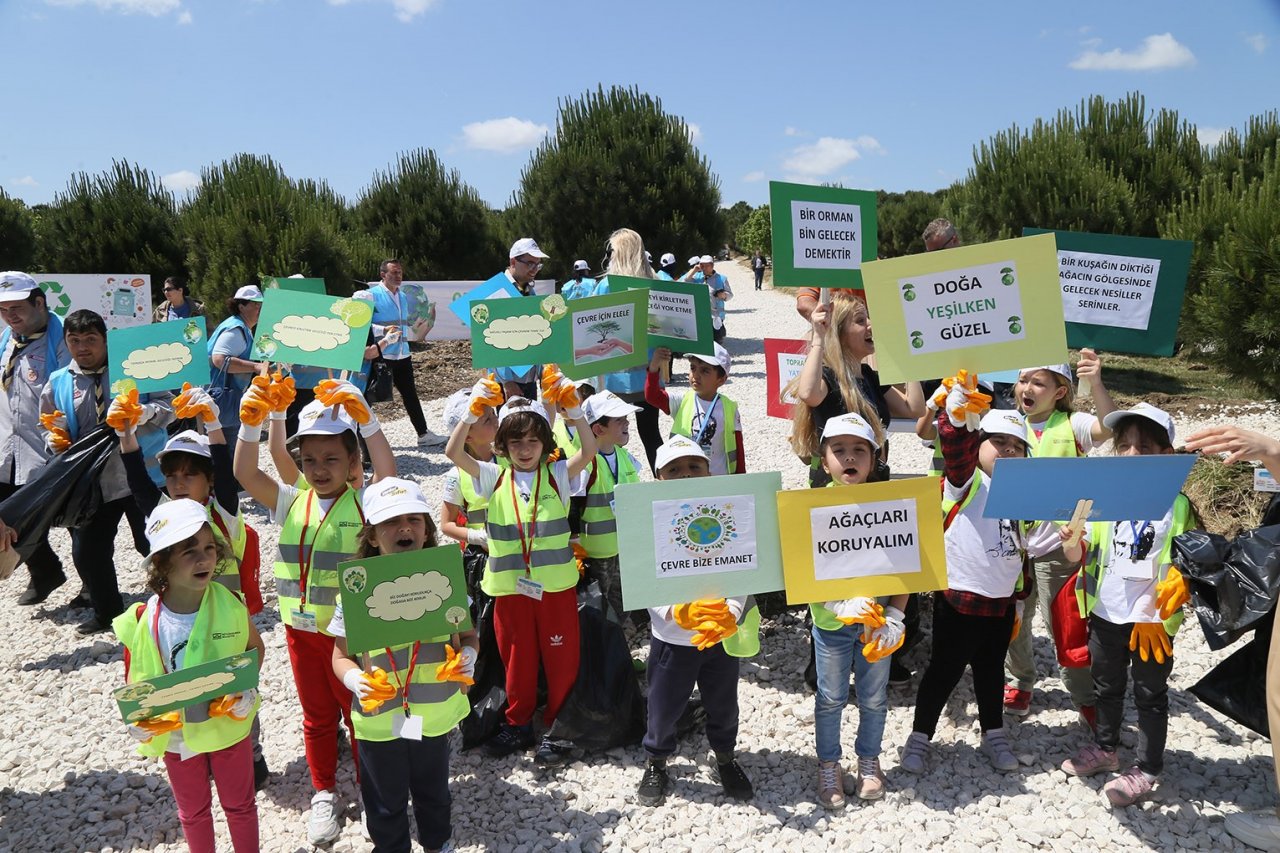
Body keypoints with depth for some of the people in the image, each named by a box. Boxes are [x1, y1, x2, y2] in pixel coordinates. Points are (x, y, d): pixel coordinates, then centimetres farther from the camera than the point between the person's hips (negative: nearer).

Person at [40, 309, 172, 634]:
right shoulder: (58, 384, 6)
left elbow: (167, 405, -4)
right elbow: (52, 432, 15)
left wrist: (146, 412, -24)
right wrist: (56, 442, -7)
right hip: (91, 482, 3)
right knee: (87, 551, 7)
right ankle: (106, 613, 29)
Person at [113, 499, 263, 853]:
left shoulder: (230, 605, -18)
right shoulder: (143, 622, -18)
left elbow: (255, 647, 0)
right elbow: (134, 678, -4)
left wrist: (247, 686, -15)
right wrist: (137, 718, -20)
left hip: (229, 727, 0)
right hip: (175, 736, 0)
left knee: (239, 804, 20)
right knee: (193, 811, 23)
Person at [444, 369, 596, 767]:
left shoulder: (557, 475, -3)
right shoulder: (494, 477, 0)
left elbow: (589, 451, -20)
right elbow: (453, 453, -12)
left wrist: (574, 410, -32)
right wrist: (473, 412, -24)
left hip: (556, 584, -1)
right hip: (509, 586, 2)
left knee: (561, 659, 7)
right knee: (516, 659, 15)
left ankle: (556, 729, 24)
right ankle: (518, 724, 33)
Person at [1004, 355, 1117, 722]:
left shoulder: (1071, 425, -6)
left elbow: (1110, 427, -25)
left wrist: (1096, 383, -38)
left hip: (1055, 543, -4)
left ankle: (1086, 697, 21)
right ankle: (1020, 680, 38)